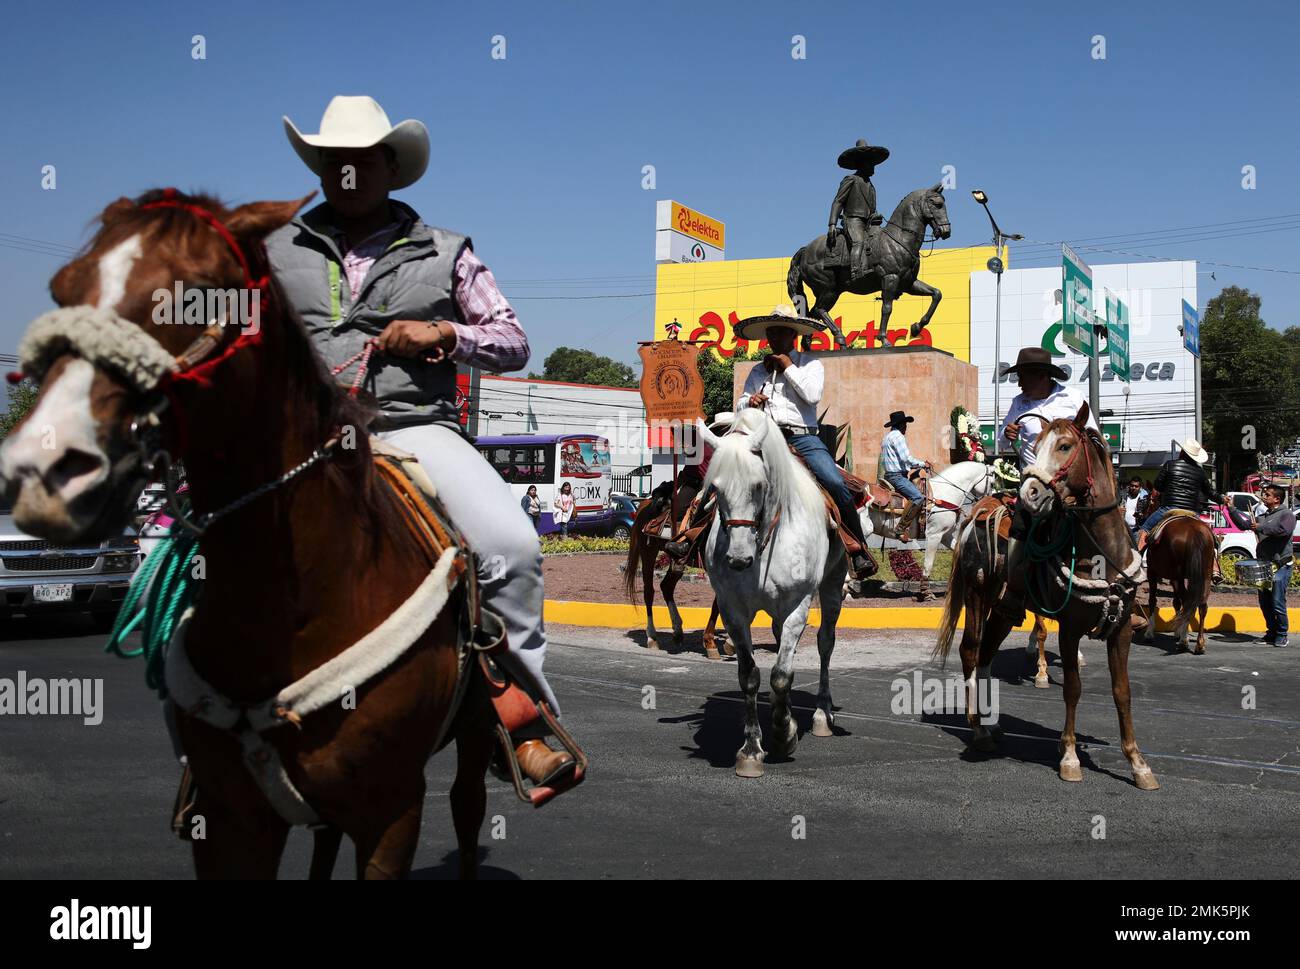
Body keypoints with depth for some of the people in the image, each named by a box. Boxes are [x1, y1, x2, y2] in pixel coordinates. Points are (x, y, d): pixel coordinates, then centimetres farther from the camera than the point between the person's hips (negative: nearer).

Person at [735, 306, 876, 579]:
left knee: (835, 484, -25)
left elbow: (813, 395, -5)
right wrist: (749, 402, -1)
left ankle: (859, 551, -19)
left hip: (801, 437, -4)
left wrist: (789, 367, -2)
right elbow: (740, 406, 22)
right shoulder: (759, 370, 23)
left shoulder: (810, 363, 12)